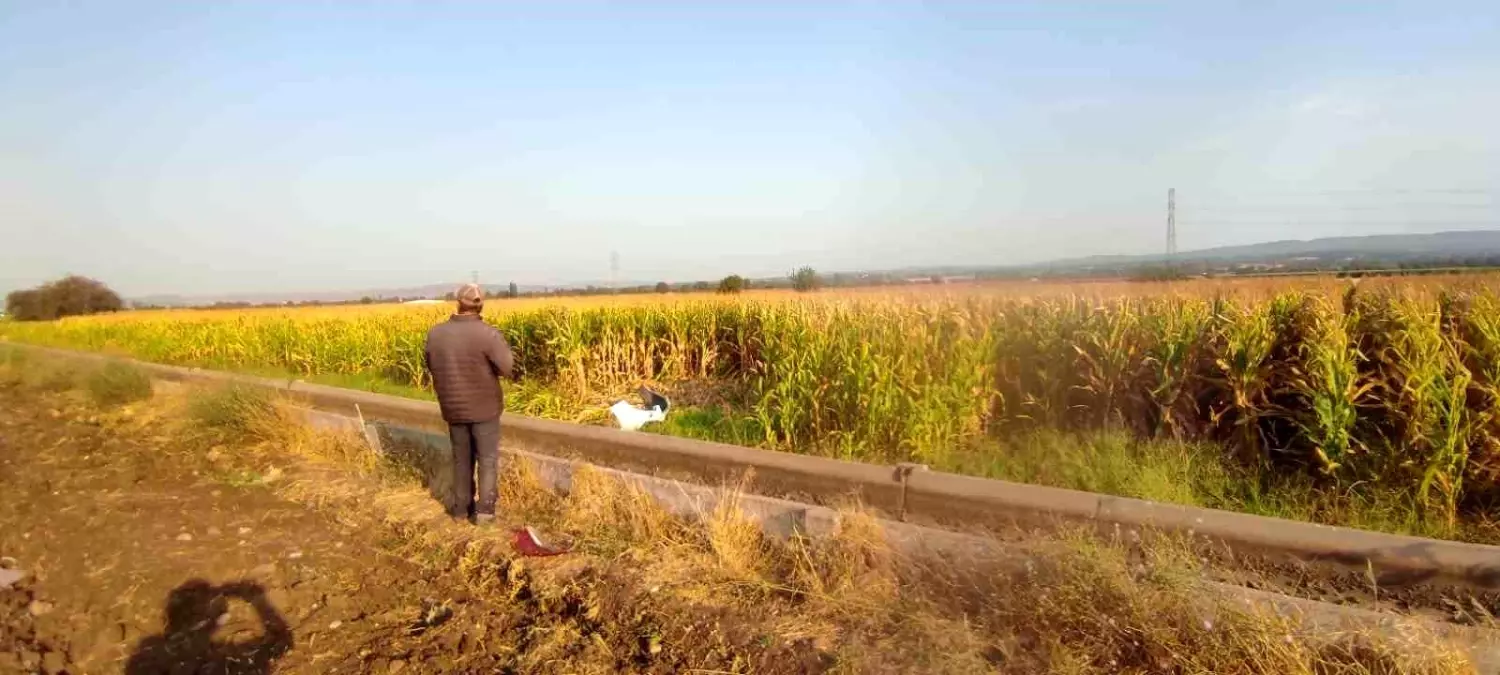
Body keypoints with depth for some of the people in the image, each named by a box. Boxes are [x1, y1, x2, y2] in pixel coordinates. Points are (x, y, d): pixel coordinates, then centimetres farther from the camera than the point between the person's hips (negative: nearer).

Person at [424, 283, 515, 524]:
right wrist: (504, 349, 1)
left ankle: (461, 506, 29)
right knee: (488, 459, 11)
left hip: (453, 408, 4)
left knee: (462, 458, 20)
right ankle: (484, 510, 12)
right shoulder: (488, 334, -21)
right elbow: (510, 370, -18)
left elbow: (431, 367, 8)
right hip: (484, 407, -4)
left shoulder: (436, 333, -7)